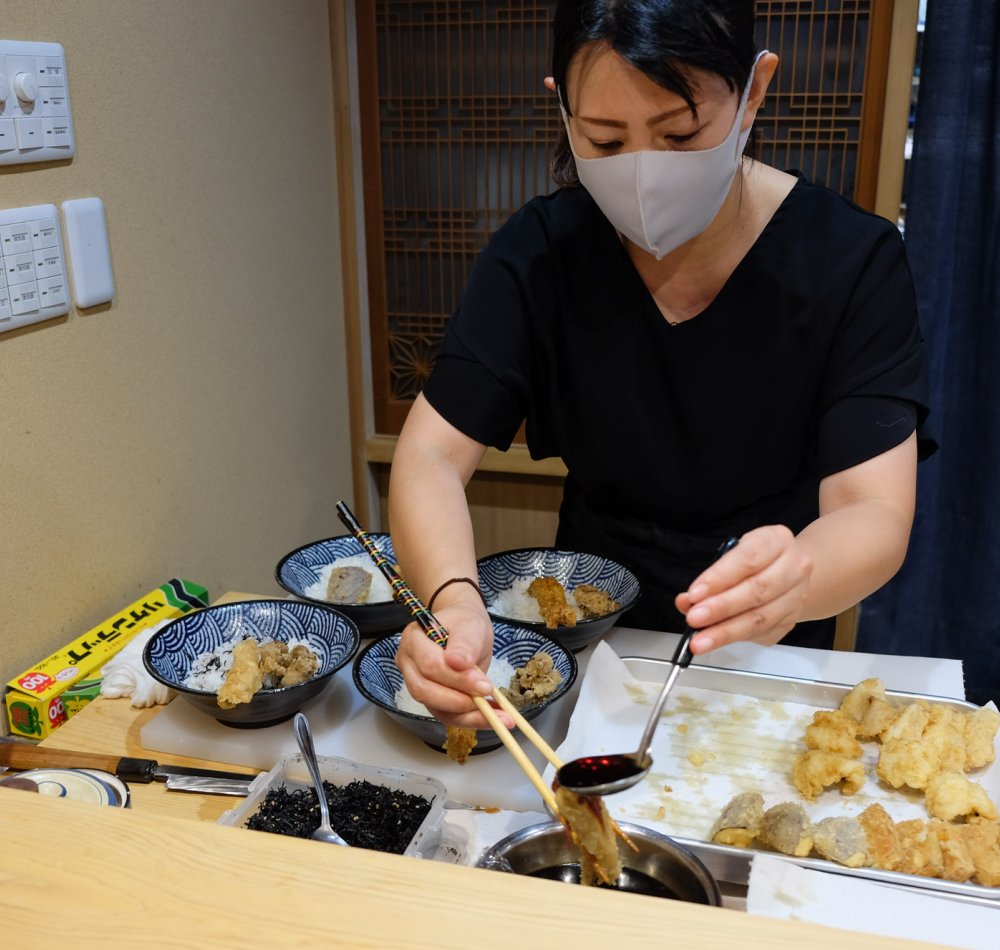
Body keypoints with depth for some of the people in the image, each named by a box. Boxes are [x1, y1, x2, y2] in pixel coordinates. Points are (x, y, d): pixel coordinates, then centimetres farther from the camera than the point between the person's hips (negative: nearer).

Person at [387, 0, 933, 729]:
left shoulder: (854, 263, -14)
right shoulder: (540, 253, -10)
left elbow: (875, 514, -20)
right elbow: (432, 454, -14)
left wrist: (789, 584, -43)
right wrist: (453, 601, -35)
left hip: (767, 669, 0)